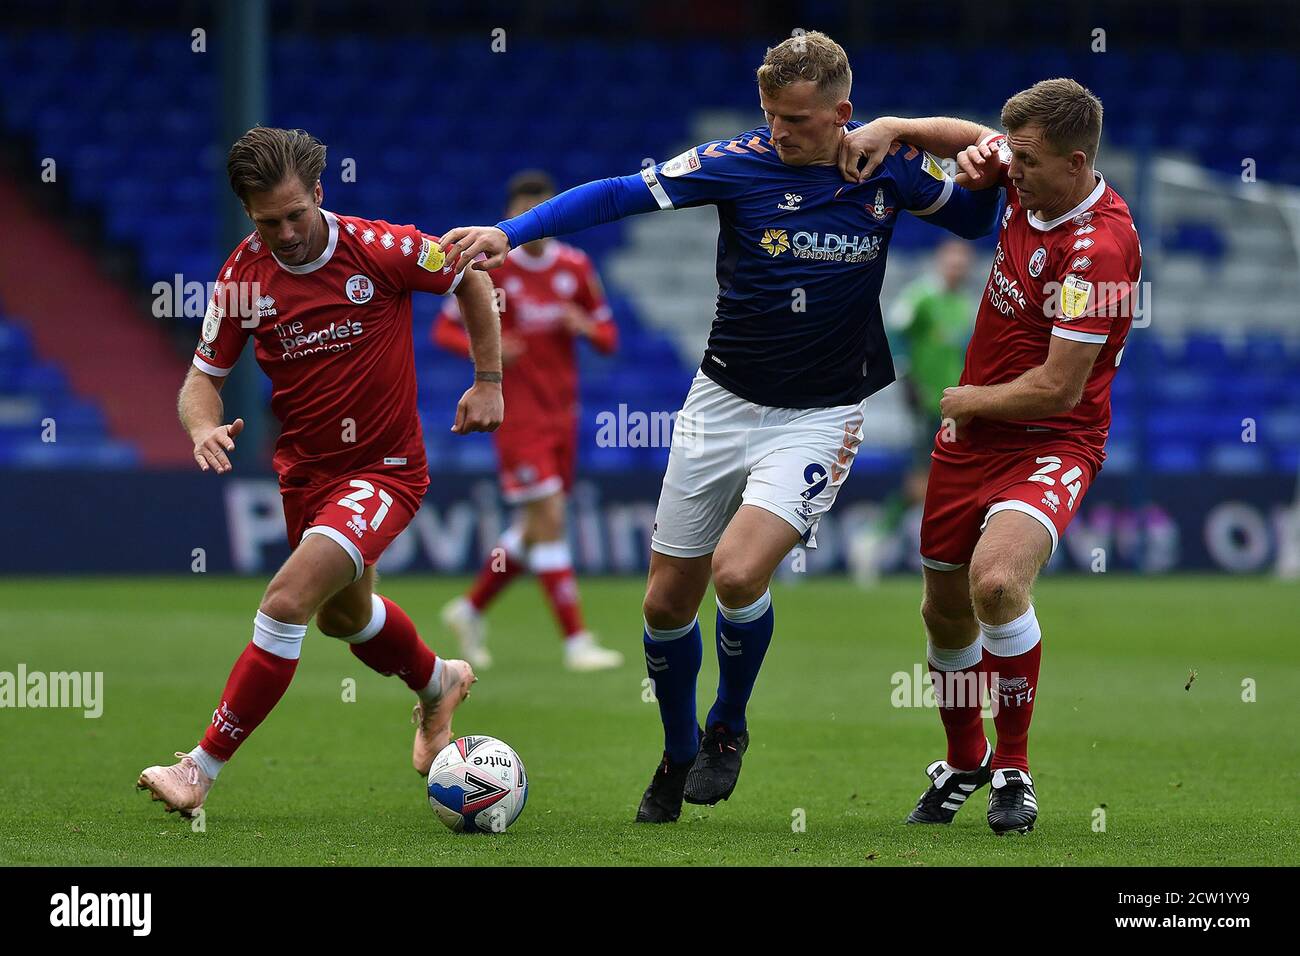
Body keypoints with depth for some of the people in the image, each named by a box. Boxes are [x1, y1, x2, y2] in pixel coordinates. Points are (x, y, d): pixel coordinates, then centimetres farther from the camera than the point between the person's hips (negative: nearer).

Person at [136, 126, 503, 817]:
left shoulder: (380, 249, -18)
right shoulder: (244, 276, -10)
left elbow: (470, 279, 0)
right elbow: (204, 375, -1)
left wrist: (489, 382, 0)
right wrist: (203, 425, -24)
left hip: (385, 468, -6)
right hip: (304, 469, 6)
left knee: (289, 598, -24)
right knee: (342, 614, 27)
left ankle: (202, 769, -19)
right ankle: (438, 683, 60)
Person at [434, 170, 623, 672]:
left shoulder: (576, 267, 4)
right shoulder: (488, 268, -8)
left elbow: (609, 338, 10)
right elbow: (445, 329, -3)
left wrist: (585, 327, -13)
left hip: (563, 414, 6)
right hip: (518, 417, -5)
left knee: (536, 529, 9)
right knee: (549, 521, -12)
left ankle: (470, 610, 29)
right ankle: (576, 643, -11)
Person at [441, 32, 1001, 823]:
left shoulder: (890, 165, -6)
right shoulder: (741, 163, -11)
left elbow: (976, 216, 11)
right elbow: (620, 194, -15)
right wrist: (511, 232, -26)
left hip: (820, 416, -2)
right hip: (724, 402, 2)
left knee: (738, 573, -23)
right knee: (668, 602, 6)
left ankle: (727, 727, 5)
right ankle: (679, 754, 31)